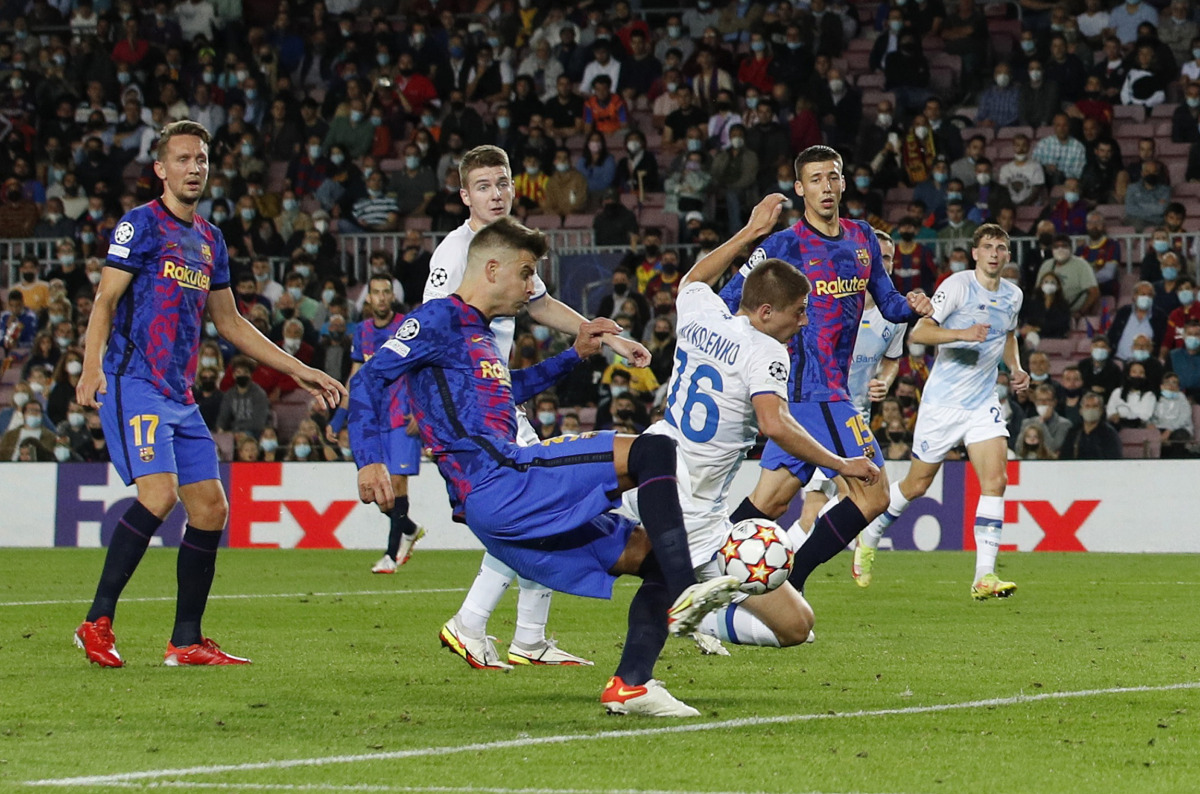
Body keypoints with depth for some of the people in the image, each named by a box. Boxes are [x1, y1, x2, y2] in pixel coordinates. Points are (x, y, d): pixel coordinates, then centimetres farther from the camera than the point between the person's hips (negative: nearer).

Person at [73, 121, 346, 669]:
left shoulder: (209, 240, 19)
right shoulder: (141, 224, -3)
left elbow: (230, 323, 26)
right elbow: (105, 300, -9)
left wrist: (299, 372, 24)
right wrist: (92, 367, -25)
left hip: (179, 396, 8)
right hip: (134, 384, -8)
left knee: (211, 509, 3)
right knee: (158, 494, -23)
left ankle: (187, 642, 9)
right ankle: (97, 621, -16)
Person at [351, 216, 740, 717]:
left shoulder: (480, 333, 28)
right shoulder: (439, 319, 0)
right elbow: (368, 380, -9)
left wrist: (574, 354, 42)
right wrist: (369, 461, -21)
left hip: (508, 505, 10)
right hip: (497, 481, -10)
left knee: (653, 557, 9)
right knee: (653, 452, -19)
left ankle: (630, 685, -1)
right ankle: (684, 596, -29)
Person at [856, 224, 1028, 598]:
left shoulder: (1013, 295, 7)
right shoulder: (958, 285, -12)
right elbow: (919, 331, -20)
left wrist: (1016, 369, 10)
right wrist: (962, 333, -35)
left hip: (983, 403, 4)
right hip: (943, 401, -4)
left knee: (995, 480, -14)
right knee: (917, 484, 6)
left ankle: (985, 576, -16)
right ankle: (869, 539, 33)